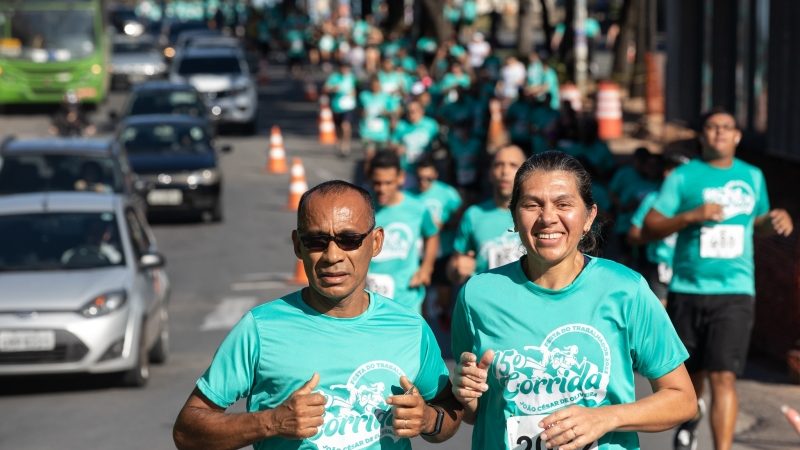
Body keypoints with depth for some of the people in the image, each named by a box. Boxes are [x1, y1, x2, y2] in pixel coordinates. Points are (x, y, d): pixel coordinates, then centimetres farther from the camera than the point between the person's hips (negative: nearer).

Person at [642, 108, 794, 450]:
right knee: (690, 372, 13)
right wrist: (692, 215, -18)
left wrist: (777, 221, 4)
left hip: (735, 293, 0)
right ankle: (690, 421, 46)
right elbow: (649, 229, -4)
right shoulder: (683, 177, 0)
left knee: (723, 377, -13)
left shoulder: (753, 177, 11)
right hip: (687, 290, 0)